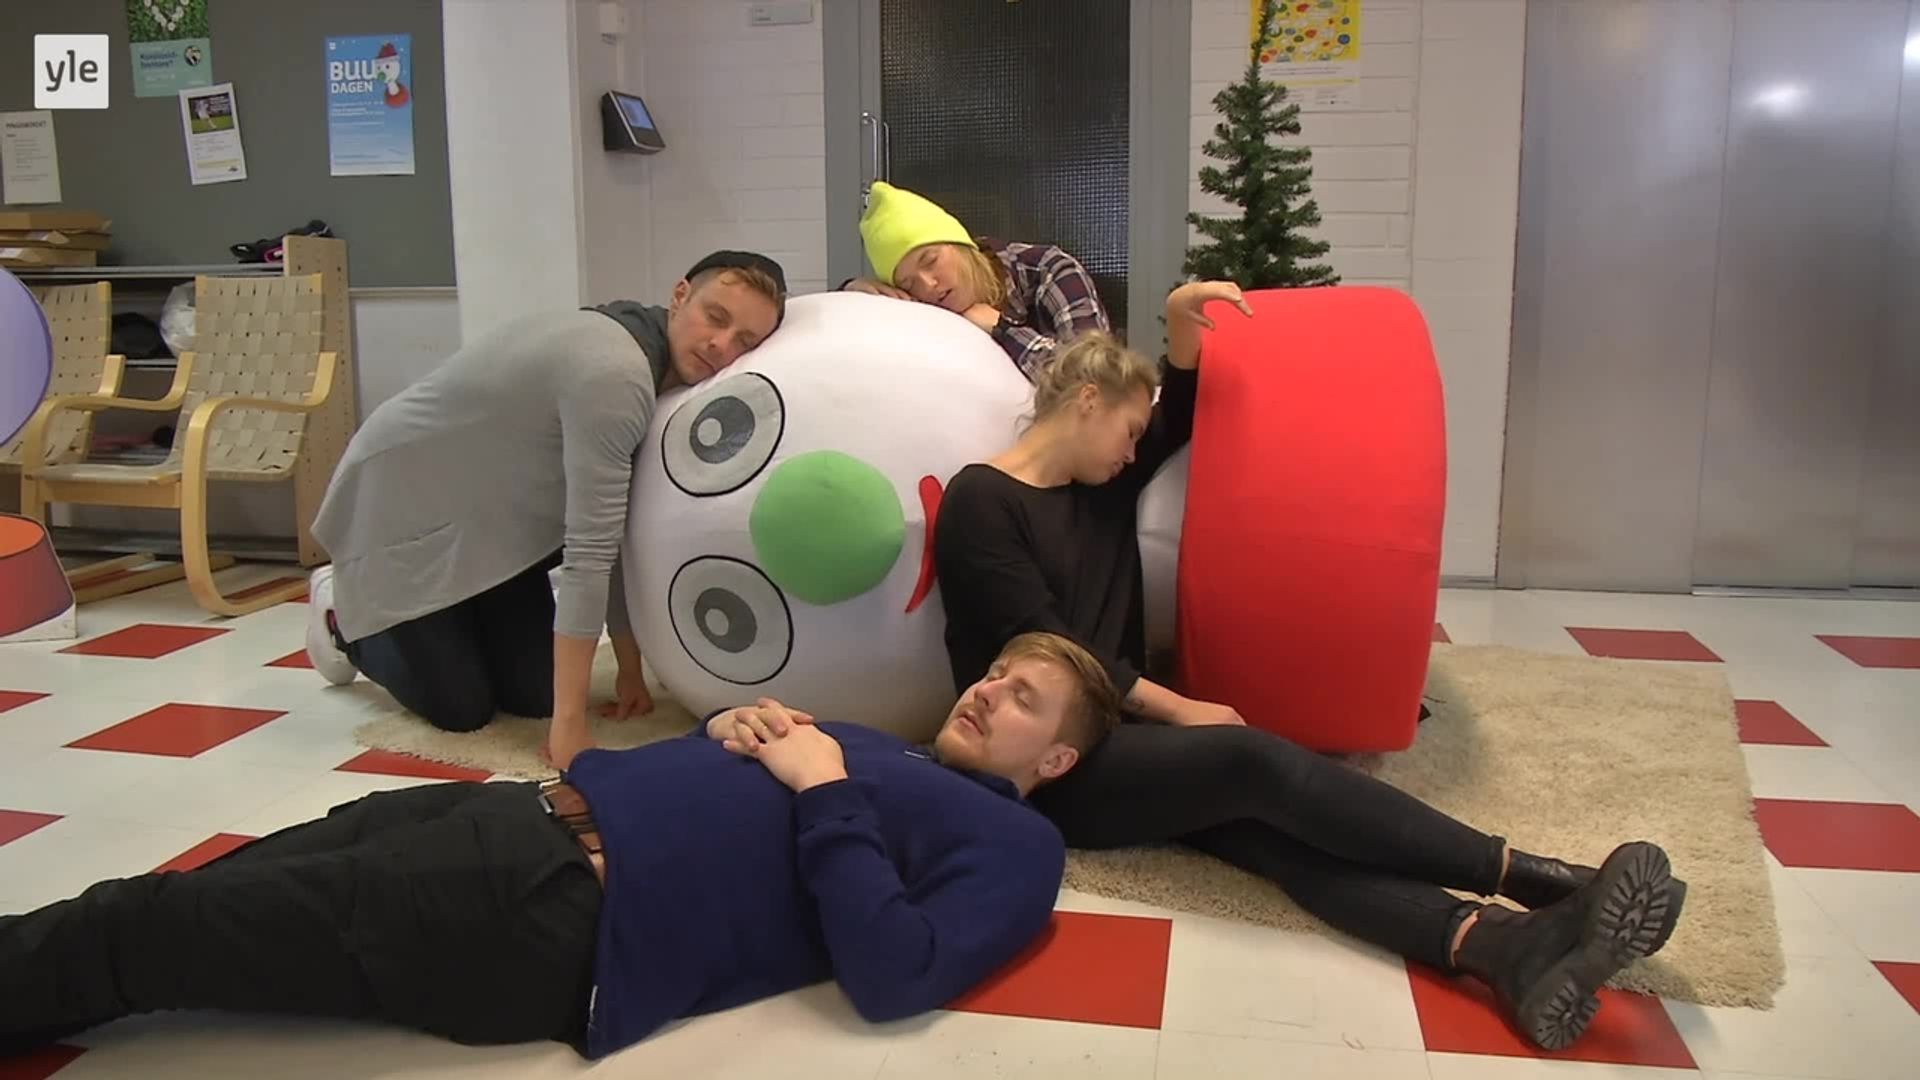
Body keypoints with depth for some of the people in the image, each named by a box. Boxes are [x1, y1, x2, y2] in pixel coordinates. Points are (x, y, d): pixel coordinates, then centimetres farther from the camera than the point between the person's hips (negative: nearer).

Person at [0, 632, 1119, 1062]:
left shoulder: (1011, 840, 1)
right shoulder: (875, 743, 25)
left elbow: (891, 975, -17)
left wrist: (822, 794, -12)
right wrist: (731, 728, 6)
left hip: (560, 921, -8)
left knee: (148, 926, -5)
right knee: (229, 882, 5)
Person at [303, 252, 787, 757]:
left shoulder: (665, 376, -4)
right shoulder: (613, 372, -34)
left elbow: (616, 538, 0)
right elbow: (590, 553, -35)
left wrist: (630, 669, 0)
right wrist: (569, 724, -32)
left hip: (493, 518, 8)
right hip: (404, 504, -8)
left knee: (534, 696, 5)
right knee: (462, 710, -1)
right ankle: (343, 614, 23)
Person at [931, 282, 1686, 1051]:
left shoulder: (1103, 485, 18)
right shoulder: (981, 501, -6)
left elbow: (1180, 416, 27)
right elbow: (1044, 646, -13)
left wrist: (1181, 318, 7)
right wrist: (1176, 708, -12)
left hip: (1121, 736, 7)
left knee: (1264, 823, -25)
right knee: (1256, 762, -30)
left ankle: (1489, 943, -48)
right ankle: (1527, 877, -32)